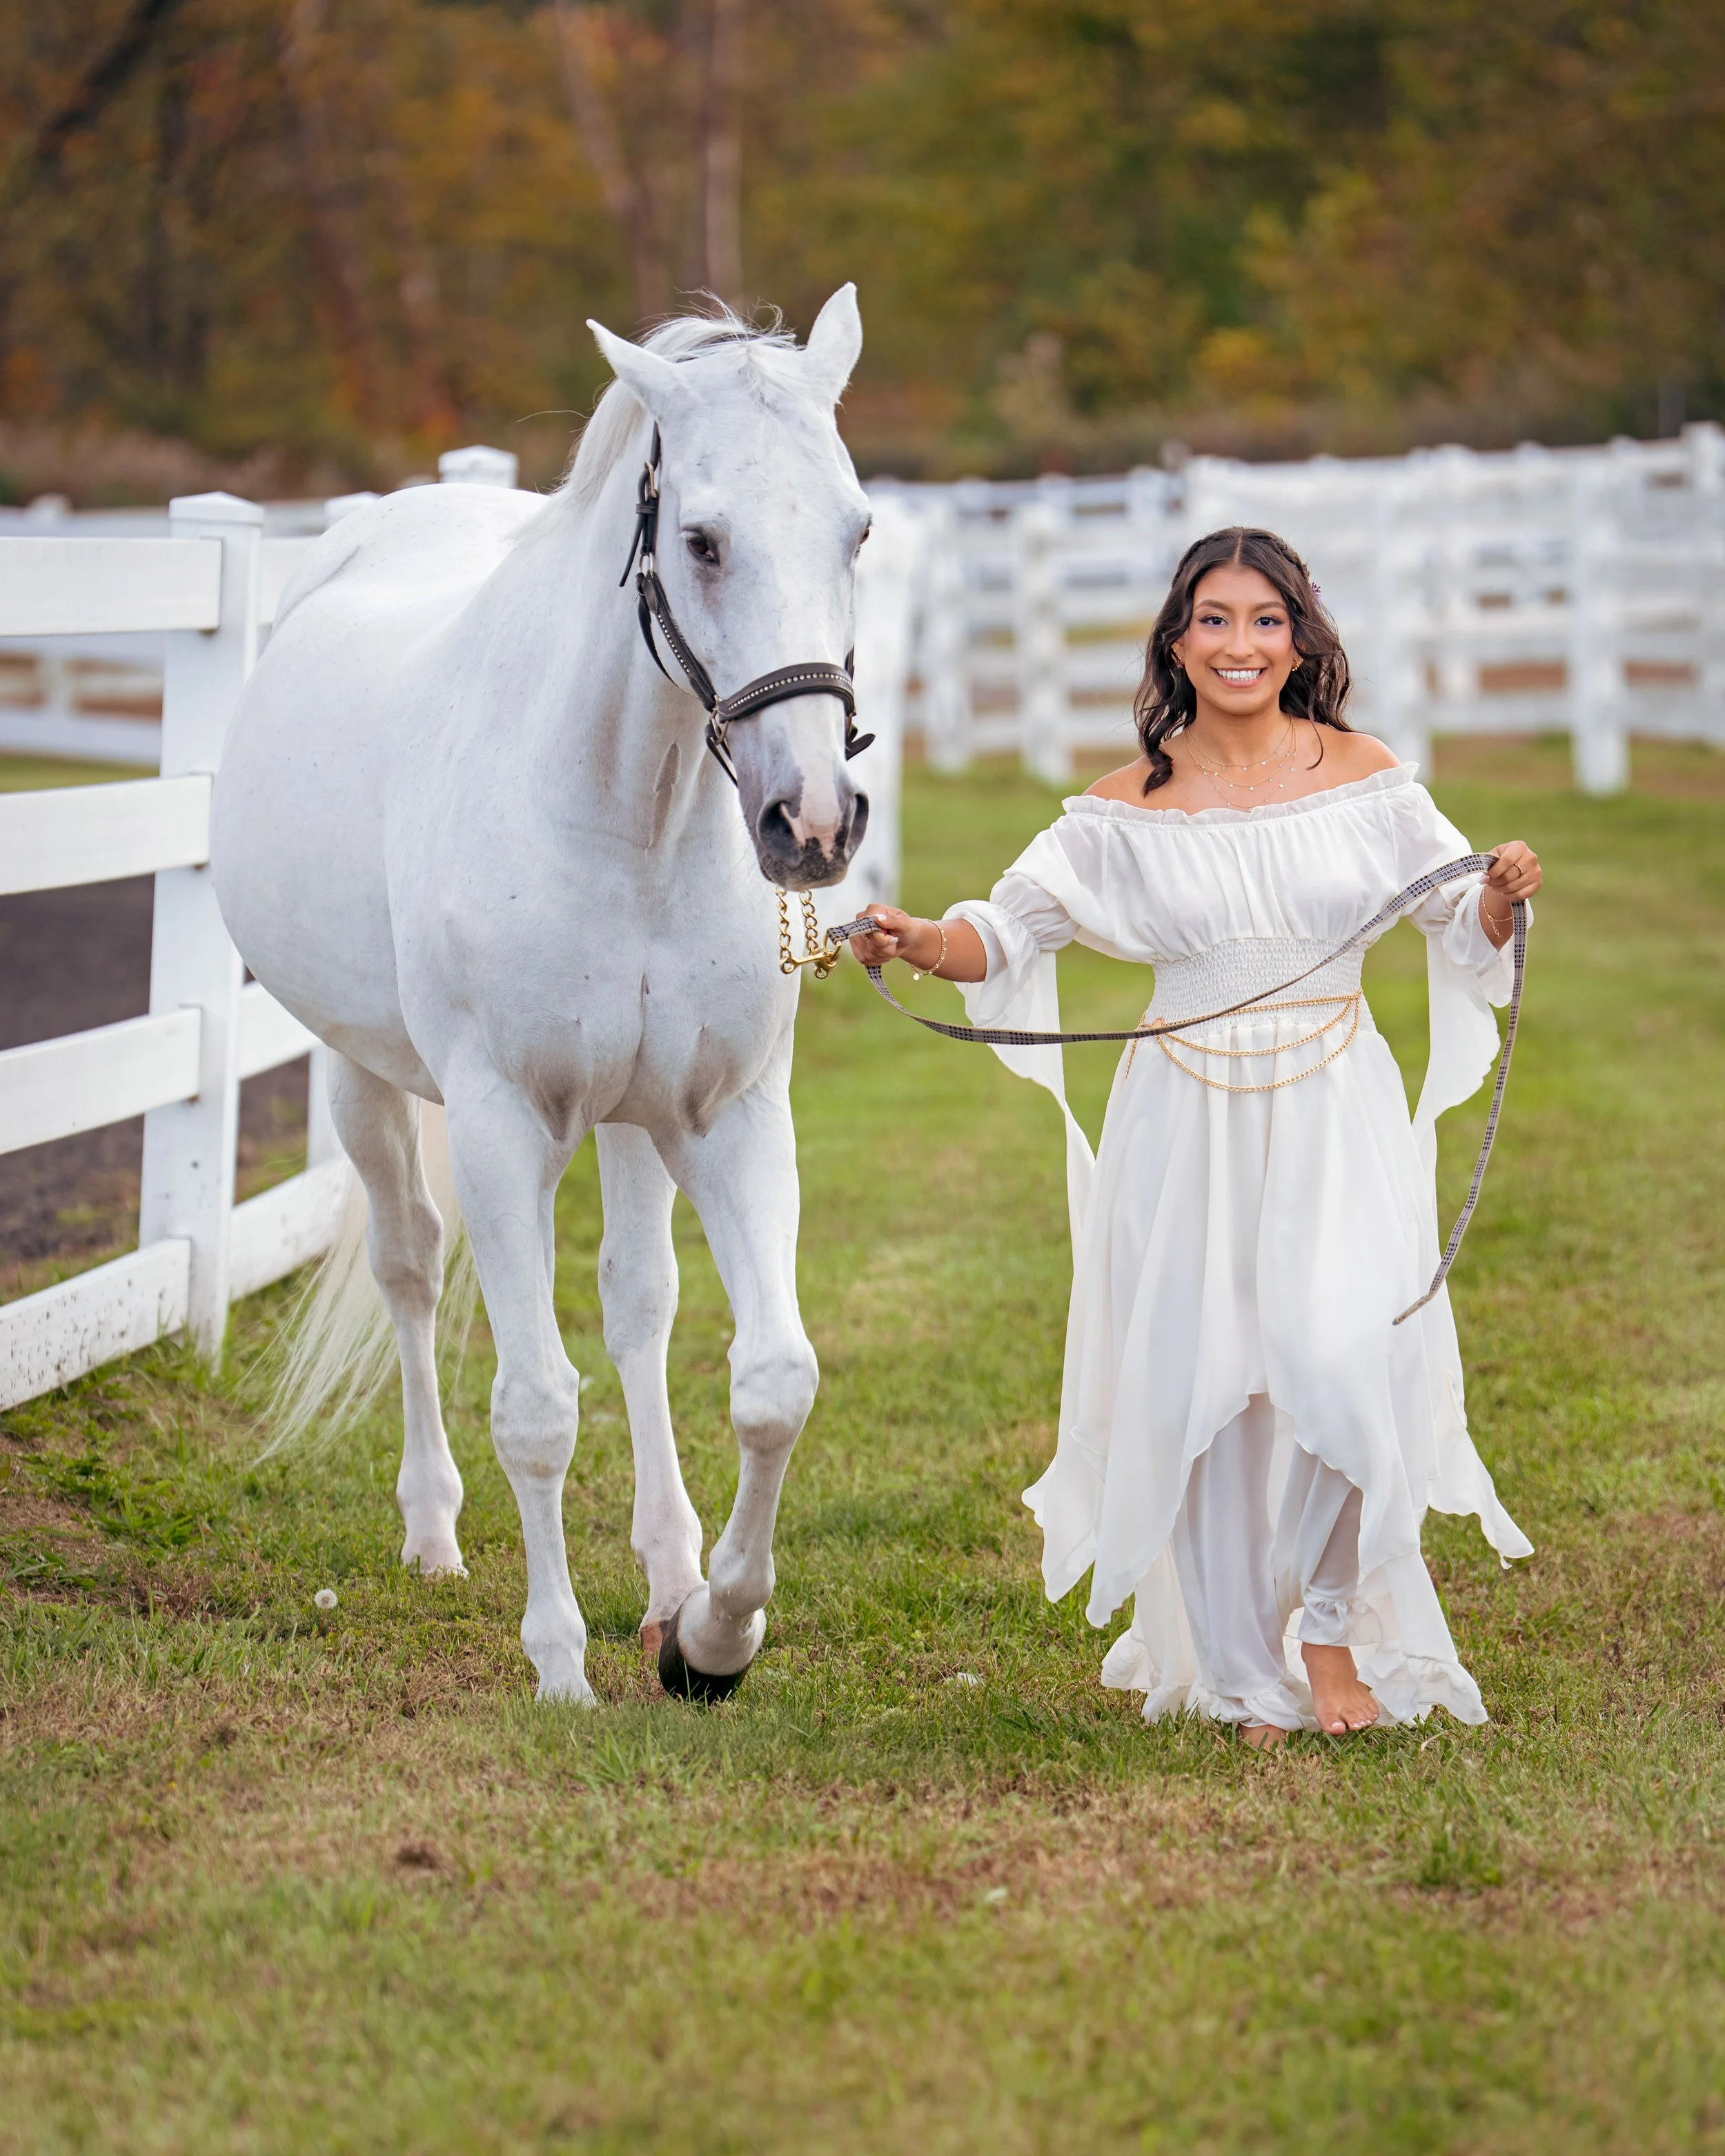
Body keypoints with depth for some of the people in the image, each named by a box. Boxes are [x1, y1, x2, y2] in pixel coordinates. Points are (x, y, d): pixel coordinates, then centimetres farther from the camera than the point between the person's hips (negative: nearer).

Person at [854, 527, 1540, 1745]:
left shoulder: (1363, 777, 2)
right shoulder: (1131, 808, 1)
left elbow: (1462, 930, 10)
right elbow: (1016, 925, 1)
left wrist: (1501, 897, -11)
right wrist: (920, 943, -17)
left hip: (1337, 1118, -1)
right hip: (1189, 1129, 1)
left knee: (1342, 1359, -18)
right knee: (1200, 1394, 1)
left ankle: (1331, 1619, 7)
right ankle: (1246, 1674, 17)